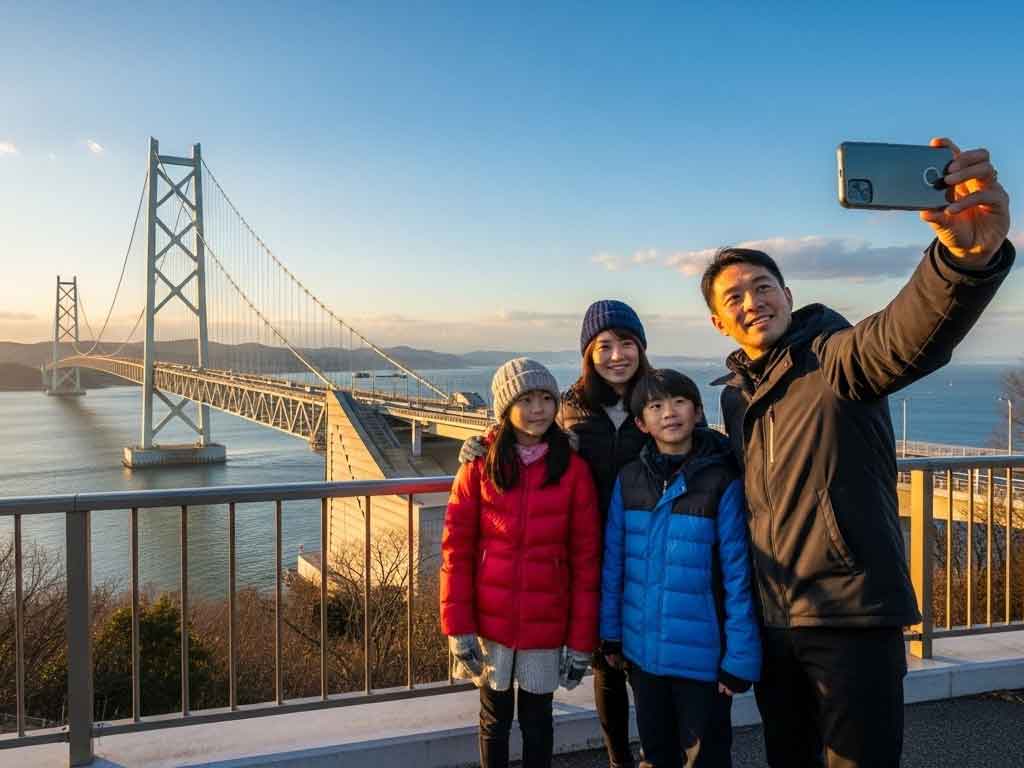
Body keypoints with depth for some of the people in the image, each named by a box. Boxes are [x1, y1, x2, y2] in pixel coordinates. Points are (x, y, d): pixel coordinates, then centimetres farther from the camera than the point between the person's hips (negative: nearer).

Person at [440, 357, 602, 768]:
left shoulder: (573, 469, -6)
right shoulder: (479, 467, -5)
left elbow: (587, 560, -5)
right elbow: (456, 550, -4)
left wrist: (581, 640, -5)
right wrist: (458, 627, -9)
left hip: (547, 625, 0)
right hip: (490, 621, 1)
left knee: (537, 719, 15)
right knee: (494, 717, 17)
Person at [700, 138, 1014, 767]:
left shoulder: (835, 357, -11)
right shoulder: (735, 394, 11)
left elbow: (910, 335, -34)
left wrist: (970, 254, -56)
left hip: (854, 619, -7)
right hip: (771, 623, 7)